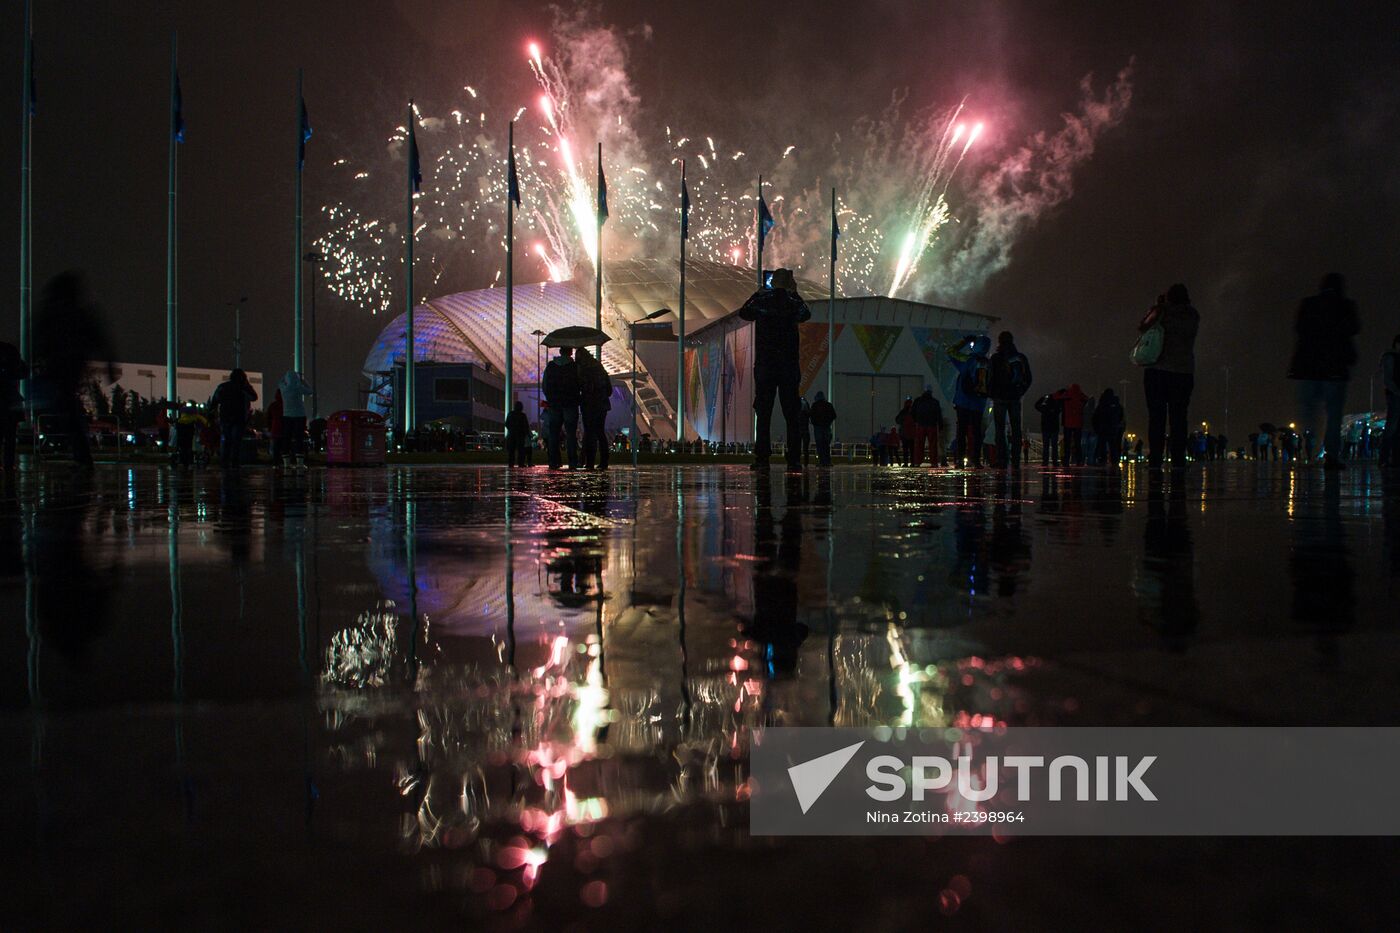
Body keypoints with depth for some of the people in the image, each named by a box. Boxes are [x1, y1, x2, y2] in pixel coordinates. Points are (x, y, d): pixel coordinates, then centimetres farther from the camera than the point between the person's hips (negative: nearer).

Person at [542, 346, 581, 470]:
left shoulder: (550, 366, 6)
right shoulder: (575, 367, -3)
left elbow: (545, 386, 7)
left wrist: (550, 400, 15)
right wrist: (579, 399, 10)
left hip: (554, 405, 2)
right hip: (570, 404, -2)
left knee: (553, 433, 6)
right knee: (571, 434, -2)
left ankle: (553, 462, 1)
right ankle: (572, 463, -8)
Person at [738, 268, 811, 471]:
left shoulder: (761, 297, -1)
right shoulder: (793, 300, 1)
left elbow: (743, 313, 17)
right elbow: (805, 314, 22)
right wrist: (794, 293, 26)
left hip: (764, 365, 0)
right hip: (789, 366, 0)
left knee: (763, 413, 2)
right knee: (792, 415, 3)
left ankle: (762, 458, -4)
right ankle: (793, 460, -1)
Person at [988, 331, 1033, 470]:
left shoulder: (996, 357, -8)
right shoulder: (1021, 357, 7)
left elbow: (992, 377, -10)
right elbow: (1028, 379, 11)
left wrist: (992, 394, 3)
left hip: (1000, 397, -4)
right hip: (1015, 398, 4)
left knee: (1000, 429, 0)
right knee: (1016, 429, 8)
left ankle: (1002, 460, -5)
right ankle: (1016, 461, 5)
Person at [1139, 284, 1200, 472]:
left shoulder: (1163, 310, 0)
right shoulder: (1194, 316, 9)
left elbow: (1143, 327, -7)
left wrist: (1153, 311, 8)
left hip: (1158, 370, -2)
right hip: (1184, 372, 2)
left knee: (1156, 416, -2)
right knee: (1178, 418, 2)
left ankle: (1155, 460, -8)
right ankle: (1178, 461, -3)